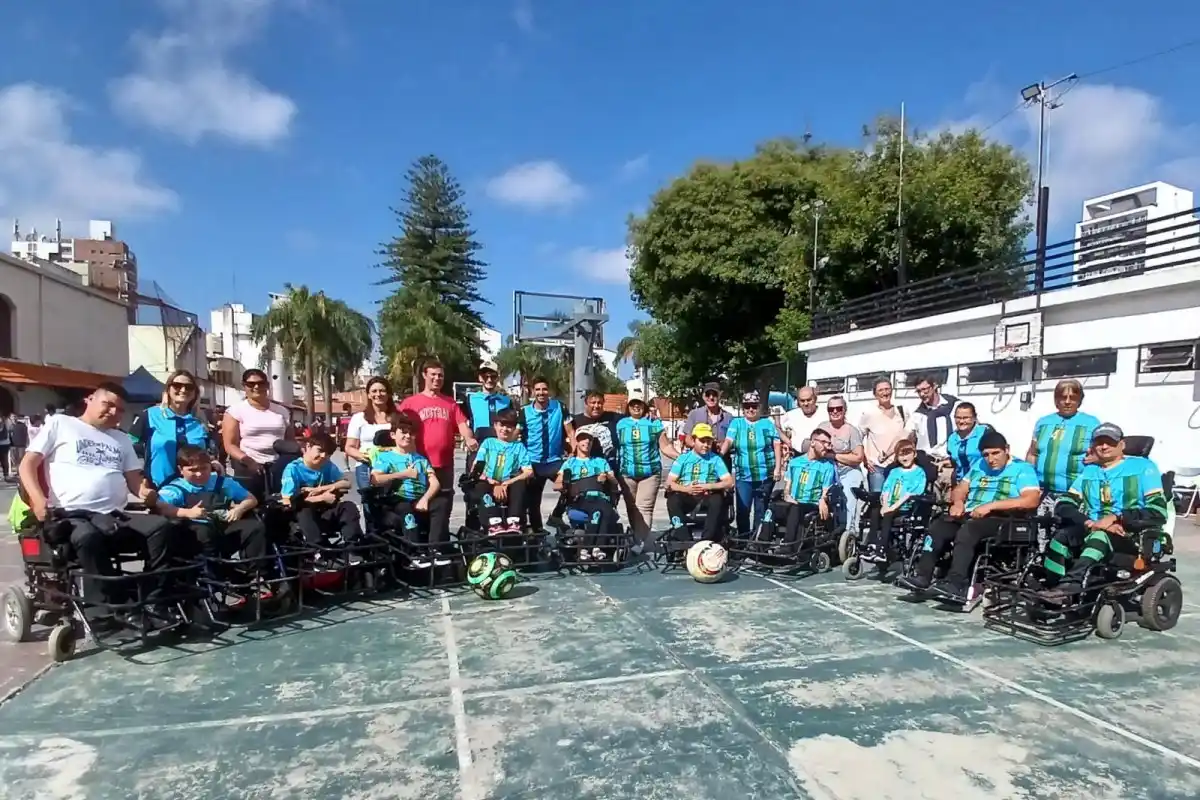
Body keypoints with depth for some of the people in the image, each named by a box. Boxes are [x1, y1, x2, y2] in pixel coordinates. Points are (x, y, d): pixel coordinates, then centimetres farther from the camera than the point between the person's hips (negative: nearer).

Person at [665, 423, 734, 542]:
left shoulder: (716, 459, 12)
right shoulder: (683, 458, 12)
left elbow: (729, 482, 2)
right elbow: (669, 483, 4)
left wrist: (708, 486, -14)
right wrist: (686, 489, -16)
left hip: (708, 497, 0)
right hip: (687, 497, 1)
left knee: (718, 500, -34)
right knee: (673, 499, -31)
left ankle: (708, 540, -28)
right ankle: (682, 540, -28)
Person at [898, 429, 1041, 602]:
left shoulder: (1022, 469, 2)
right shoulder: (978, 466, 21)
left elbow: (1032, 500, -13)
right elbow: (959, 490, 22)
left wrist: (991, 505, -19)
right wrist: (958, 502, -4)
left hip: (1000, 520, -6)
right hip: (969, 514, 6)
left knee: (967, 531, -36)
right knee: (937, 527, -21)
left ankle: (955, 584, -42)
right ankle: (922, 575, -25)